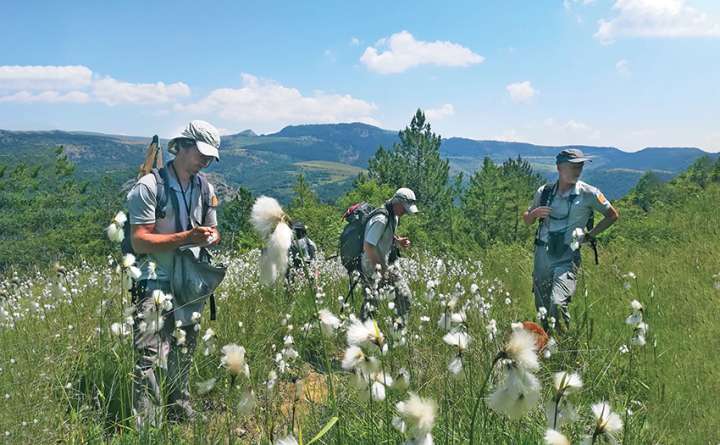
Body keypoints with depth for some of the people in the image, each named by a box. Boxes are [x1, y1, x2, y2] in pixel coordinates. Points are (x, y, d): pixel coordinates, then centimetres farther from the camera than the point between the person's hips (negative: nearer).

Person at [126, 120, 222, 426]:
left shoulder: (206, 188, 10)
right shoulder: (149, 186, -11)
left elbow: (212, 231, 19)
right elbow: (139, 241, -16)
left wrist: (211, 237, -6)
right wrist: (187, 237, -24)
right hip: (155, 283, -6)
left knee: (182, 360, 18)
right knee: (148, 359, -14)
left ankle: (181, 417, 33)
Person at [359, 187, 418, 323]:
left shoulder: (394, 217, 5)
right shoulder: (381, 219, -26)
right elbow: (368, 246, -28)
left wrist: (398, 241, 1)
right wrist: (379, 267, -25)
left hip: (385, 263, 10)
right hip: (372, 266, -9)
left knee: (404, 294, 12)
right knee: (371, 301, -9)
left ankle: (402, 325, 27)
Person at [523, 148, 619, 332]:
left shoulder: (589, 193, -4)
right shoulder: (544, 192, 4)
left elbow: (613, 215, 10)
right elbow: (526, 220, 15)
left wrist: (590, 235, 4)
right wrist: (534, 213, -7)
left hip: (567, 258, -4)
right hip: (542, 255, 4)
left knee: (558, 305, -21)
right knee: (542, 309, 11)